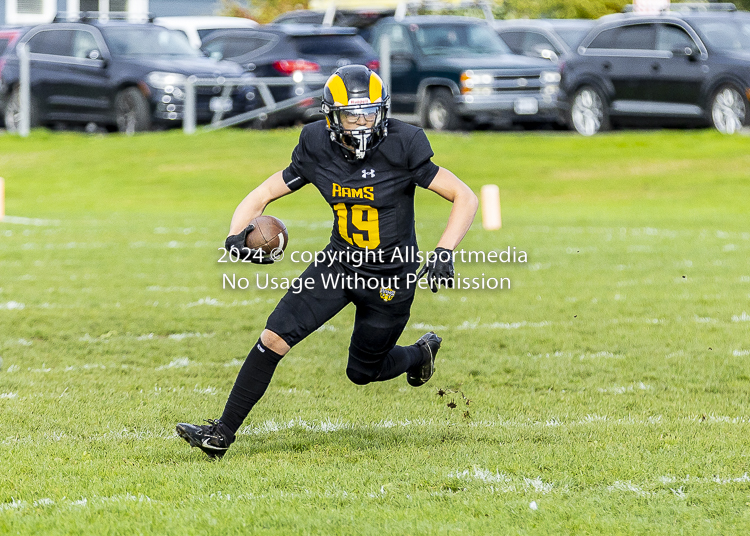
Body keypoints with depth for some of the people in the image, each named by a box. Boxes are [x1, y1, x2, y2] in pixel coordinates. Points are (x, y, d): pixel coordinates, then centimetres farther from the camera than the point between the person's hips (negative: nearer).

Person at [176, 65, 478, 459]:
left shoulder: (401, 149, -21)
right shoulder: (318, 150, -11)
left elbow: (465, 197, -17)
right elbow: (261, 196, -2)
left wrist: (445, 250, -31)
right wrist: (237, 235, -23)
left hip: (389, 277, -3)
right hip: (339, 262, 3)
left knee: (363, 372, 11)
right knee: (274, 337, -10)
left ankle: (421, 352, 44)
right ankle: (223, 433, -1)